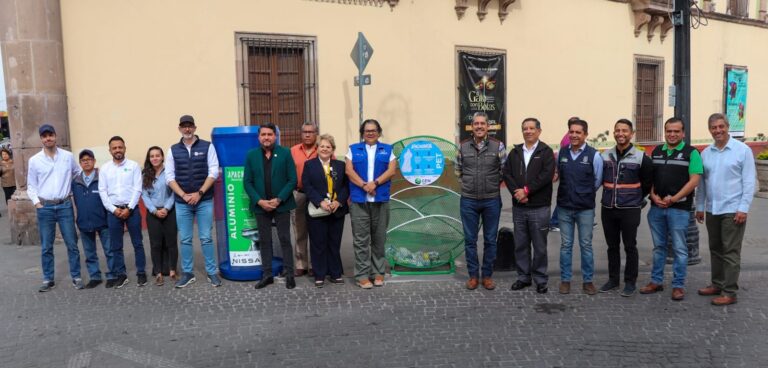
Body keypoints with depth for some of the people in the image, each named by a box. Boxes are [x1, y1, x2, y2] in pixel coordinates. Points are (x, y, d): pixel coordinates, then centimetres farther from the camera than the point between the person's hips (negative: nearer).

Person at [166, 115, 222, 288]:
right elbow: (169, 177, 3)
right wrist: (184, 195, -9)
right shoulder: (173, 150, 7)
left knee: (206, 238, 1)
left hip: (204, 200, -2)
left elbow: (214, 172, -4)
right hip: (182, 202, 2)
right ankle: (187, 273, 16)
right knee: (185, 239, 7)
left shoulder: (207, 146, 1)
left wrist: (199, 193, -11)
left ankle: (212, 272, 10)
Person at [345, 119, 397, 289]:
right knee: (361, 239, -2)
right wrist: (364, 185, -14)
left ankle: (378, 273, 16)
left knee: (379, 239, 6)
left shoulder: (387, 149, 13)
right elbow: (349, 170, 0)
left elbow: (391, 170, 1)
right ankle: (362, 275, 3)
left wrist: (375, 183, -13)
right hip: (358, 200, -1)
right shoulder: (353, 149, 12)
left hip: (381, 200, 1)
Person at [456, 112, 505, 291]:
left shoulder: (498, 146, -4)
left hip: (492, 200, -1)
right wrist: (468, 184, 9)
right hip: (468, 201, 1)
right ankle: (473, 275, 19)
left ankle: (487, 275, 20)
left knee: (490, 240, 7)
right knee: (470, 240, 7)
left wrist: (493, 186, 4)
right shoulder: (463, 146, 1)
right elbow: (458, 170, 13)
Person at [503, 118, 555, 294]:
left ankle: (541, 280, 16)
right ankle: (523, 277, 23)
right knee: (520, 245, 11)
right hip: (518, 207, 4)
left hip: (539, 208, -4)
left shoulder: (546, 152, -1)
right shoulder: (514, 152, 11)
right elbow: (507, 174, 3)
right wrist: (517, 193, -12)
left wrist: (526, 190, -16)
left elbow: (547, 175, -13)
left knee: (539, 246, 4)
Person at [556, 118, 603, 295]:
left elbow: (597, 181, 3)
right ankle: (565, 280, 19)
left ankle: (587, 281, 19)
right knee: (565, 245, 9)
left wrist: (585, 194, 8)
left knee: (586, 245, 7)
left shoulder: (594, 155, -6)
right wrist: (569, 191, 9)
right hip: (564, 207, 2)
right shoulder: (561, 153, 3)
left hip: (585, 208, -2)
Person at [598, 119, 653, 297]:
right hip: (608, 209, 4)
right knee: (612, 246, 12)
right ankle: (613, 279, 23)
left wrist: (636, 198, 10)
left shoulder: (641, 157, -6)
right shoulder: (605, 156, 4)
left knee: (630, 247, 3)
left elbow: (648, 182, 4)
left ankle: (630, 282, 14)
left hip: (630, 210, -4)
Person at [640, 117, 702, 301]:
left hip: (679, 208, -5)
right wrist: (654, 196, -4)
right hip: (656, 207, 5)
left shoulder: (691, 153, -3)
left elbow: (694, 180, -10)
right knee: (658, 246, 13)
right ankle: (656, 281, 22)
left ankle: (678, 285, 10)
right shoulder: (656, 152, 12)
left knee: (679, 248, 1)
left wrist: (673, 199, -16)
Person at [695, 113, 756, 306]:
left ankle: (729, 292, 4)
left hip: (733, 210, -5)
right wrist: (700, 207, 11)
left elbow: (749, 182, -7)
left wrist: (743, 208, -13)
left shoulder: (743, 150, -5)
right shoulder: (705, 153, 8)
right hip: (712, 210, 5)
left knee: (731, 252, -2)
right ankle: (717, 284, 26)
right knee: (715, 250, 14)